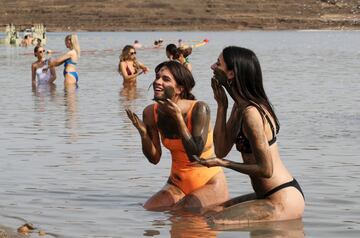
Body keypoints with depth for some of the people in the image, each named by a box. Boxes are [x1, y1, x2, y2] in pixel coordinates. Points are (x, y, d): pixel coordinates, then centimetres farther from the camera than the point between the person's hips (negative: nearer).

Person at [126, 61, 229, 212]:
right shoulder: (151, 112, -6)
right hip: (177, 184, 5)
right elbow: (154, 158, 0)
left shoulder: (199, 109, -21)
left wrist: (178, 118, -30)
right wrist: (143, 133, -19)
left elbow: (195, 154, -26)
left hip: (209, 184, -5)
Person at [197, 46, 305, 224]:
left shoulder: (251, 113, -21)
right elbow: (221, 150, 9)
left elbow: (265, 170, -20)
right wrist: (221, 105, 5)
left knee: (214, 222, -18)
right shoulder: (240, 107, 9)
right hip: (268, 196, 10)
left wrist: (223, 163, -12)